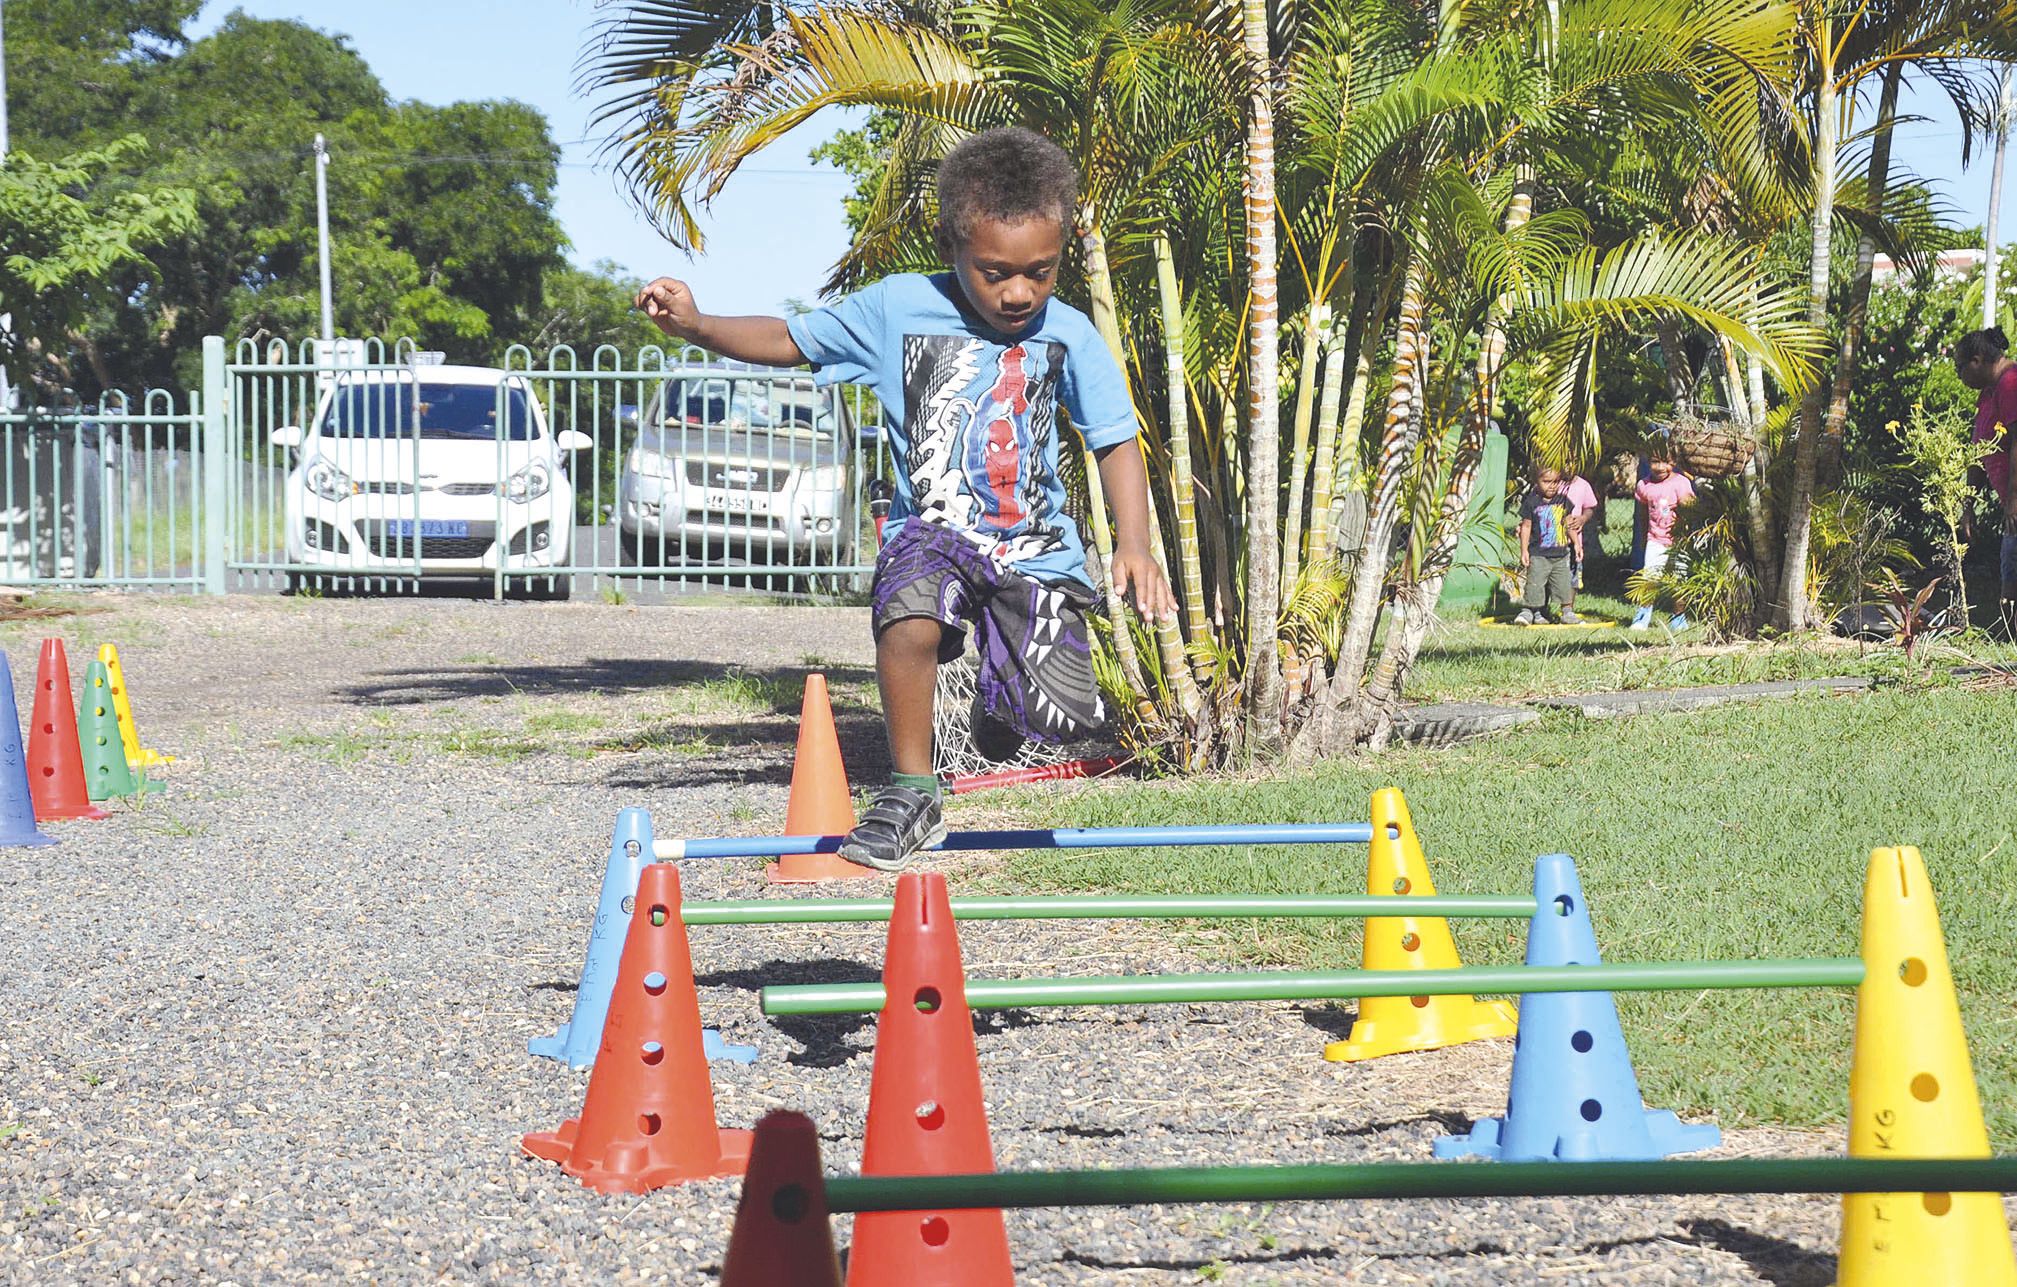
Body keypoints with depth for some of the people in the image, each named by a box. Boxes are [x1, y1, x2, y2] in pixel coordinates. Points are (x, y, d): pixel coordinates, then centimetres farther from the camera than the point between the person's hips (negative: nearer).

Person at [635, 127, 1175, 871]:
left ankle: (1000, 703, 25)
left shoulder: (1070, 336, -1)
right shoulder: (898, 308, -3)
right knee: (911, 618, -36)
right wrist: (696, 326, -11)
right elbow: (788, 341, 5)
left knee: (1060, 717, -15)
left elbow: (1116, 443, 6)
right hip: (931, 527, -1)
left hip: (1035, 544, 1)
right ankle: (911, 794, -14)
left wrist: (1133, 545, -8)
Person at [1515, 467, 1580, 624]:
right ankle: (1527, 611, 3)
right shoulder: (1531, 502, -6)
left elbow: (1569, 524, 15)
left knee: (1564, 583, 9)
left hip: (1560, 554, 4)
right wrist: (1524, 550, -6)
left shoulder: (1563, 501, 5)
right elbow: (1526, 526, -3)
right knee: (1535, 583, -6)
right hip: (1538, 554, -4)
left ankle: (1567, 612, 21)